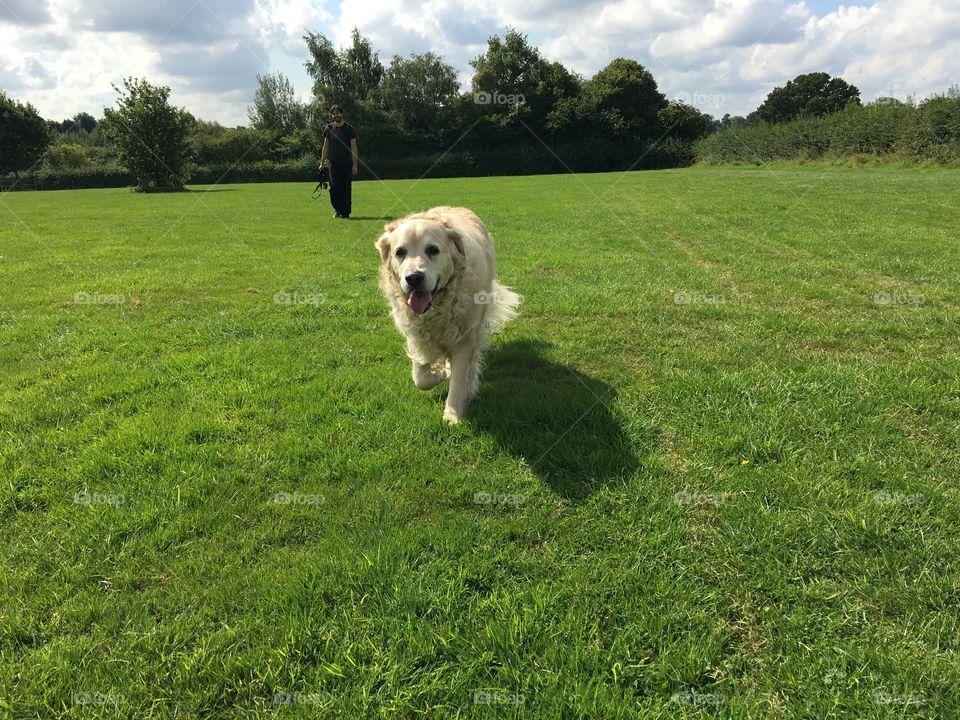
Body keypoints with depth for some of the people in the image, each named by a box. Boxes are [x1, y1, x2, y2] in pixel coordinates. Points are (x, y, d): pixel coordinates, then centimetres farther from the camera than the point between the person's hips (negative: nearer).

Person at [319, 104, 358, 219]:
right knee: (334, 187, -7)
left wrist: (355, 164, -7)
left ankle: (346, 211, 7)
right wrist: (322, 163, 8)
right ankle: (337, 209, 9)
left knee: (346, 188, -1)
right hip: (334, 163, 2)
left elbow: (353, 148, 1)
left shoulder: (349, 129, 3)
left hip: (347, 163, -2)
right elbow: (325, 147, 13)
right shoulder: (328, 128, 9)